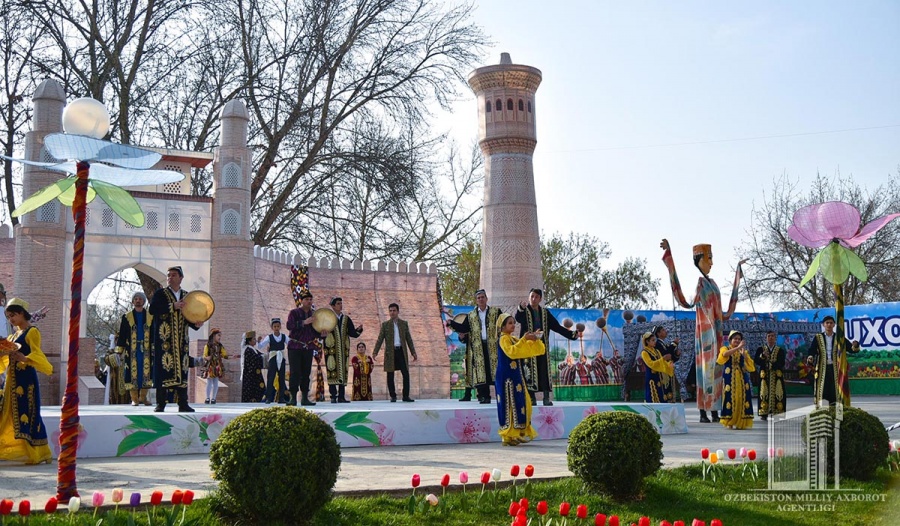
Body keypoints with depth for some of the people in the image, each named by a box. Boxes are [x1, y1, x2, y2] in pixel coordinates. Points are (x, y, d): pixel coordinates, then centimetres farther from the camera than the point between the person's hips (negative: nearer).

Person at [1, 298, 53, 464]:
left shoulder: (32, 332, -4)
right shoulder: (14, 335, 18)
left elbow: (36, 356, -14)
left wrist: (23, 358, -32)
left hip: (26, 378, -8)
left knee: (26, 414, -8)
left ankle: (36, 454, -5)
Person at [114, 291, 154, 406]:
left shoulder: (150, 317, 9)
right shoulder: (126, 317, 6)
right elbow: (121, 334, 5)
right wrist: (119, 351, 0)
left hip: (146, 350, 1)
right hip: (131, 351, -1)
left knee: (146, 372, -1)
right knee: (132, 373, -2)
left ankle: (143, 397, 9)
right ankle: (134, 399, 5)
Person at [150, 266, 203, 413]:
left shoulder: (187, 296, 15)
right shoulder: (160, 294, 4)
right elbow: (152, 309, -12)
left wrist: (196, 324, -4)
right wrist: (173, 306, -18)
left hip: (182, 339, 4)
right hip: (165, 338, -4)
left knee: (182, 369, 3)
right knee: (163, 368, -8)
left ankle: (183, 404, 6)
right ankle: (160, 403, -4)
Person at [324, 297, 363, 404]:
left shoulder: (346, 319, 13)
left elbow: (353, 334, 11)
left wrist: (358, 329, -8)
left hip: (344, 350, 4)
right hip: (332, 350, -4)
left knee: (343, 372, 3)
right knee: (332, 372, -8)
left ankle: (342, 396, 7)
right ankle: (333, 396, -5)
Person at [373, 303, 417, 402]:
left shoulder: (404, 323, 11)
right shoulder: (385, 325, 7)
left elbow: (409, 339, 11)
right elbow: (380, 339, 3)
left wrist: (413, 352, 6)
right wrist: (375, 352, -8)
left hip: (401, 351, 1)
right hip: (390, 352, -1)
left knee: (406, 374, -5)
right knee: (390, 376, 1)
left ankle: (406, 396, 2)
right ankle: (393, 396, 10)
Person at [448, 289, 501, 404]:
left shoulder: (496, 312, 9)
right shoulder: (471, 316, 14)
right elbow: (463, 328, 10)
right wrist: (451, 323, 1)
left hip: (493, 346, -2)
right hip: (478, 348, 2)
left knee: (494, 369, -5)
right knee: (481, 371, -2)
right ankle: (484, 396, 1)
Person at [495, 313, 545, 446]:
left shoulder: (513, 339, 18)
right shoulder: (503, 339, -9)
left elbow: (528, 350, 17)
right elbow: (511, 351, -27)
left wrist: (535, 340, -1)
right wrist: (524, 339, -30)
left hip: (515, 377, 9)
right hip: (506, 378, -9)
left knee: (521, 404, 8)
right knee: (509, 406, -7)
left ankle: (517, 433, 13)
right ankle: (508, 436, -4)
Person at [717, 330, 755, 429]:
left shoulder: (743, 351, 16)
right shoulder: (725, 348, 7)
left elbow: (750, 365, 3)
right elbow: (725, 354, -20)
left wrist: (744, 355, -11)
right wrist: (738, 347, -27)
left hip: (741, 379, 3)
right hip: (729, 379, -3)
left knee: (741, 399, -3)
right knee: (730, 398, -7)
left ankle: (741, 423, 1)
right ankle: (730, 423, -3)